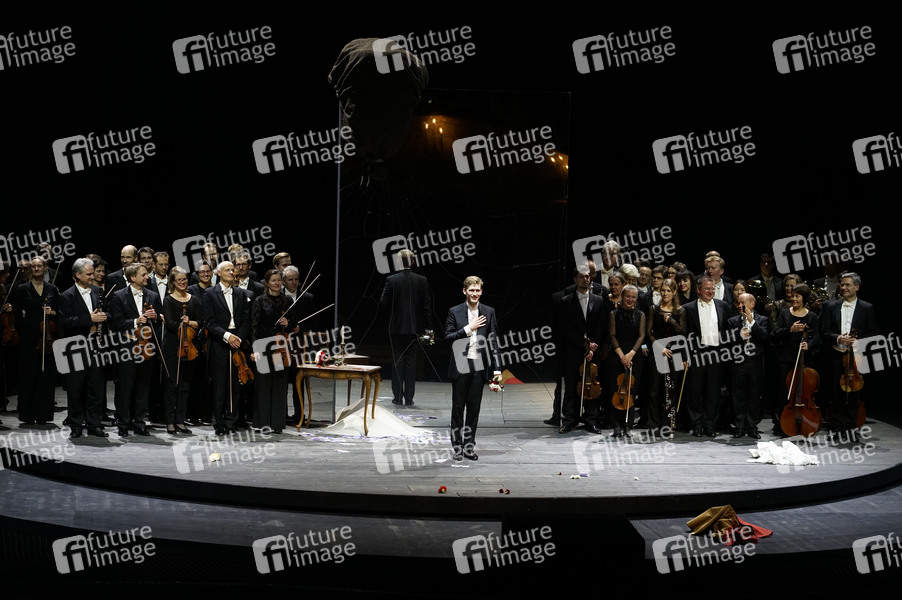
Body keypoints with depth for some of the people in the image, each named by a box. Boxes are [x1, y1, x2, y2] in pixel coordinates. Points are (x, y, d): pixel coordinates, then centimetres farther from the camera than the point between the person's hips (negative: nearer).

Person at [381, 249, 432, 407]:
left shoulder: (391, 280, -9)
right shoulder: (422, 280, -2)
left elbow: (384, 302, -9)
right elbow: (427, 305, -1)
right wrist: (428, 328, 5)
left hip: (397, 327, -1)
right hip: (415, 327, 1)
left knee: (397, 360, 6)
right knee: (411, 360, 7)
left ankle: (398, 398, 8)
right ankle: (409, 398, 8)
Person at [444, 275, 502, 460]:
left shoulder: (489, 312, 6)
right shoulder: (454, 312, 1)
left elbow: (493, 341, 4)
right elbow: (448, 337, -5)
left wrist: (497, 368, -1)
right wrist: (469, 329, -14)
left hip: (479, 367, 1)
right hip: (460, 366, -1)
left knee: (474, 408, 7)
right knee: (458, 407, 5)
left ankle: (469, 446, 17)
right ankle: (457, 446, 14)